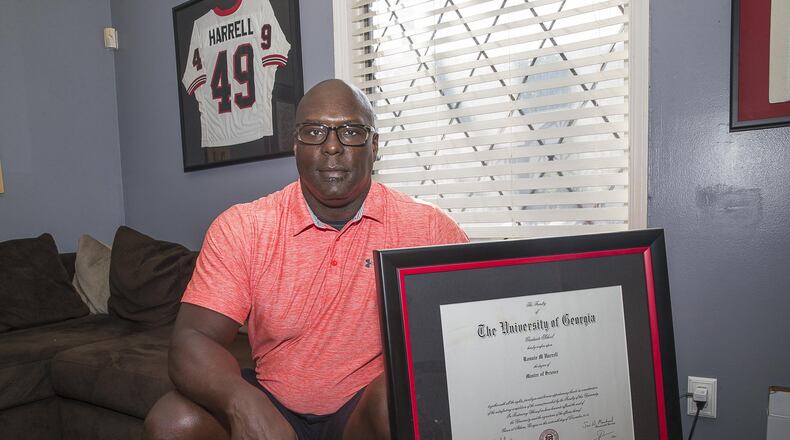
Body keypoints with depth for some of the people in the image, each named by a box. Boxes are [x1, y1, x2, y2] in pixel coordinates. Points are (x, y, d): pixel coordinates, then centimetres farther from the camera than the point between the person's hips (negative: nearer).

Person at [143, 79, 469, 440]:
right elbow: (192, 340, -11)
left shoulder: (425, 227, -10)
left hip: (369, 408, -1)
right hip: (273, 405, 2)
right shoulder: (240, 227, -7)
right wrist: (245, 404, -32)